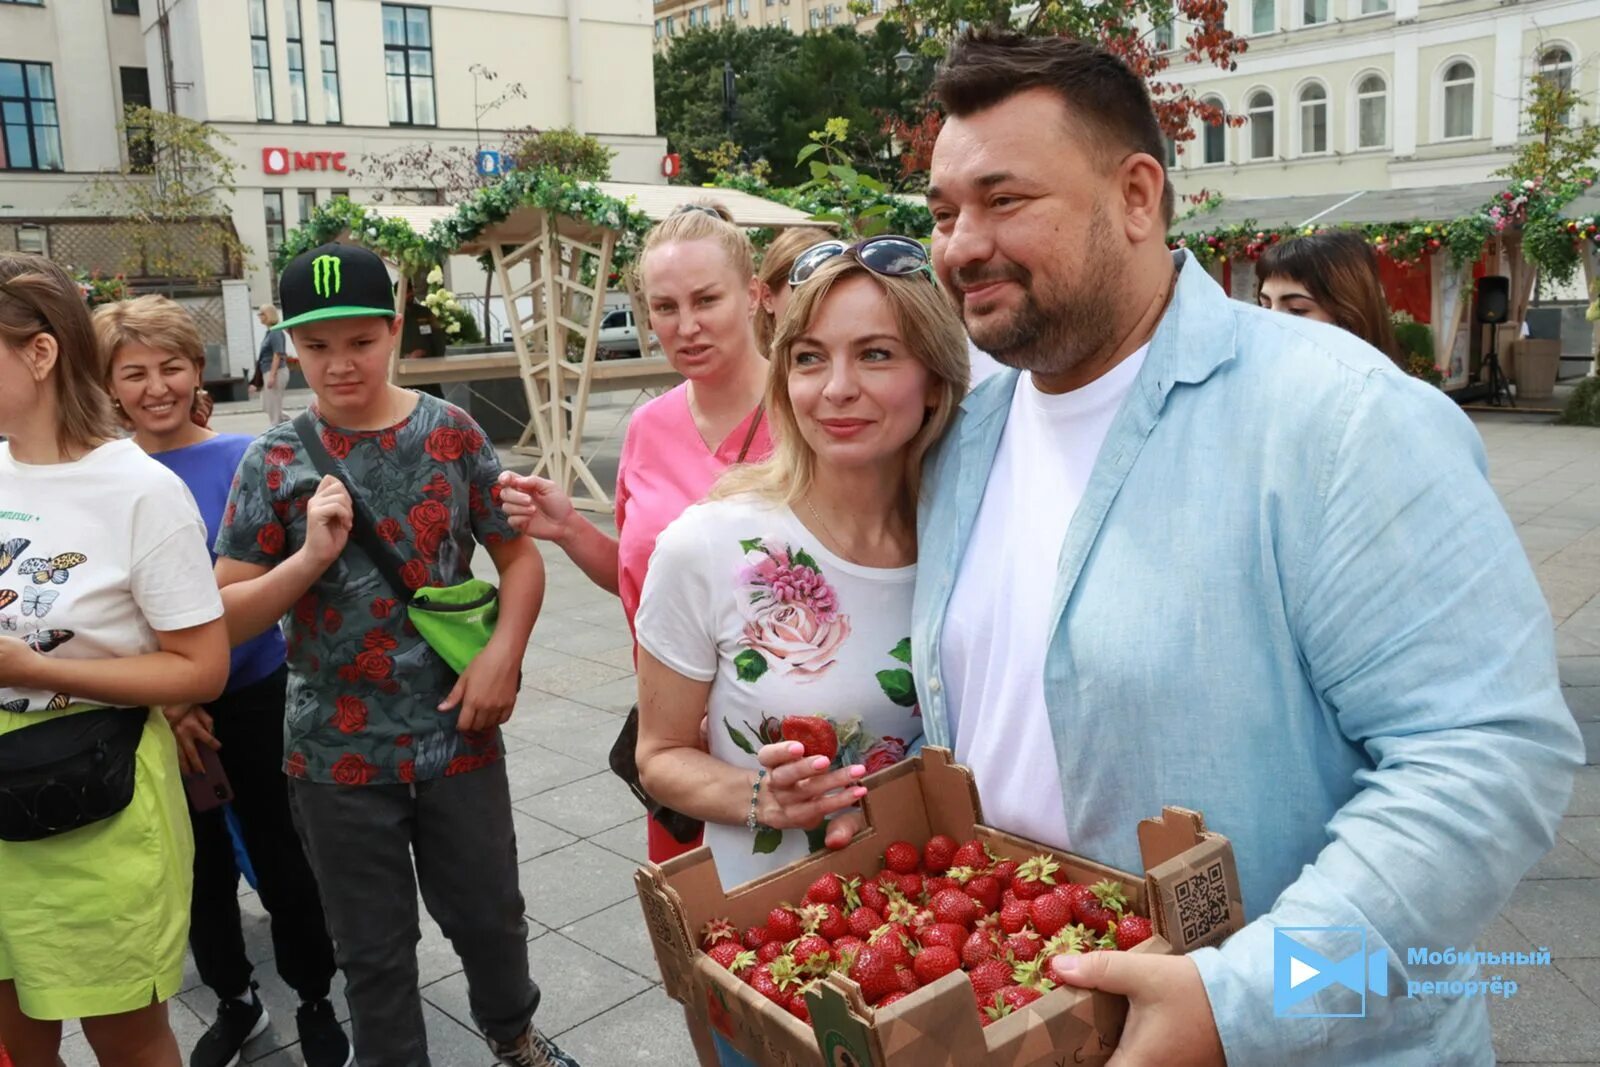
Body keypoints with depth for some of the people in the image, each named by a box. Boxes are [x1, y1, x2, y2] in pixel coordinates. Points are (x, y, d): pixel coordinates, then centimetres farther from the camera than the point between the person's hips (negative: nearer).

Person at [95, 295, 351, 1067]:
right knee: (200, 866, 17)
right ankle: (235, 1001, 39)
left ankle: (315, 1003, 30)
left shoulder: (243, 459, -9)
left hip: (251, 698, -2)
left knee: (281, 858, 8)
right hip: (150, 712, 2)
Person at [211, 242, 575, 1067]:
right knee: (372, 945, 15)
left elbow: (519, 555, 2)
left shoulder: (452, 434, -4)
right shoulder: (276, 461, -6)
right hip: (336, 751, 0)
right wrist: (313, 554, -21)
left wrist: (504, 652, -13)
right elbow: (222, 617, -5)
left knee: (488, 909, 18)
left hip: (457, 732, 1)